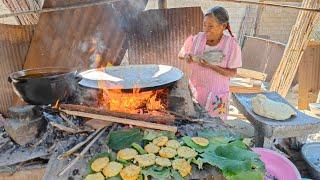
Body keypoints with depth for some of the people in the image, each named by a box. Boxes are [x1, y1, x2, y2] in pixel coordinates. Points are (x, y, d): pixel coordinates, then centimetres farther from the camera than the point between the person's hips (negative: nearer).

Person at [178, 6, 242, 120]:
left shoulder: (231, 45, -13)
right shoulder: (196, 39, -6)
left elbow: (232, 73, -9)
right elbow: (180, 54, 9)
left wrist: (211, 66, -23)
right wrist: (186, 56, -14)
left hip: (216, 94, -2)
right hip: (195, 89, 2)